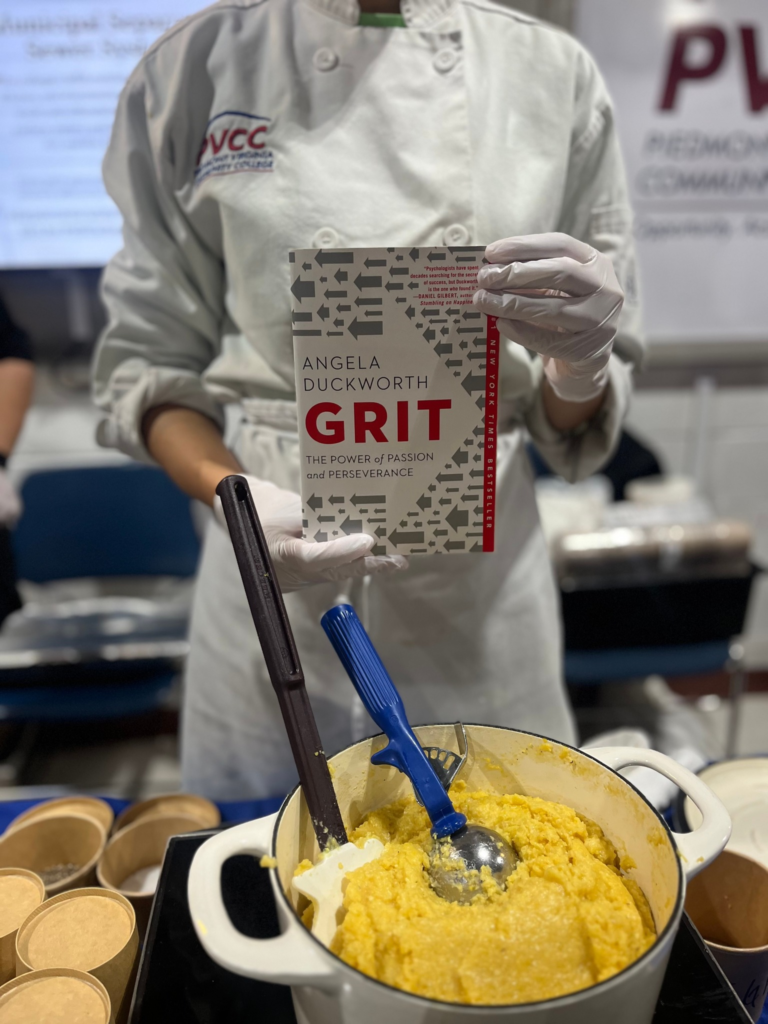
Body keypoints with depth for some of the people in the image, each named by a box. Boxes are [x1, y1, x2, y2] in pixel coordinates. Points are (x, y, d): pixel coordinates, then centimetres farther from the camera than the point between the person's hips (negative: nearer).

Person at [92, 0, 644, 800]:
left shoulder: (556, 73, 2)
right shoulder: (191, 66, 0)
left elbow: (574, 426, 4)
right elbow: (149, 362, 2)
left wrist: (580, 367, -19)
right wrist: (233, 495, -17)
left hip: (480, 580, 1)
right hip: (276, 586, 0)